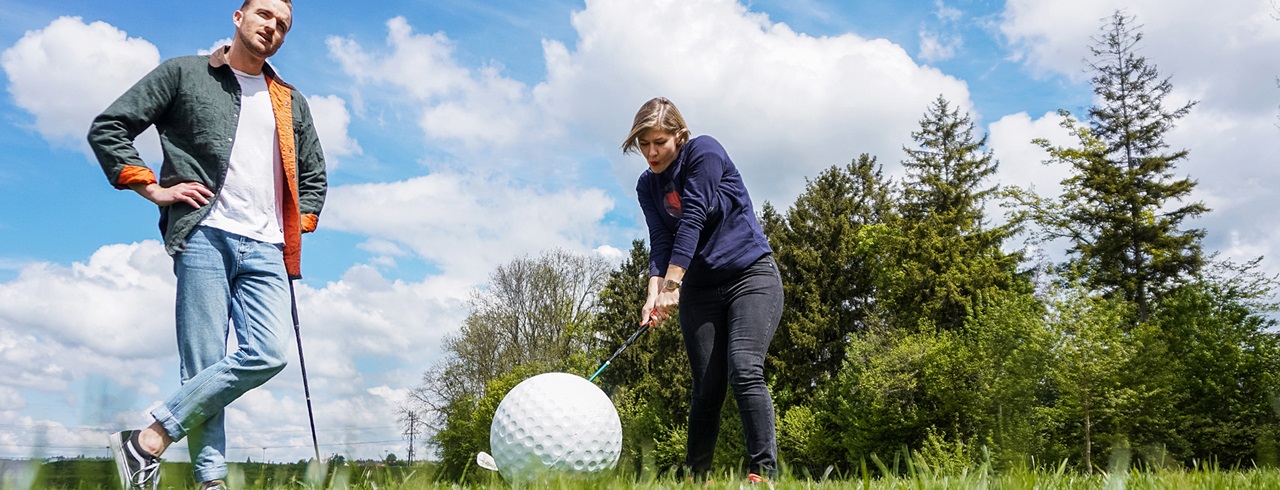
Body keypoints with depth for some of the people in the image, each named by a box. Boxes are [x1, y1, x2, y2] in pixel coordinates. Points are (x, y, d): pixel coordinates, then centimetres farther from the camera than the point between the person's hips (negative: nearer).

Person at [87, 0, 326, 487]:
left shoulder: (292, 104, 25)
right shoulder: (183, 73, 12)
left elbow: (313, 175, 31)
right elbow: (107, 128, 9)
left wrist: (299, 225, 16)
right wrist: (154, 189, -1)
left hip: (267, 248, 4)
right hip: (206, 236, -3)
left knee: (268, 355, -14)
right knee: (204, 364, -10)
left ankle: (148, 440, -7)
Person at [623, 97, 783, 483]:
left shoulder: (705, 151, -8)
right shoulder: (647, 185, 8)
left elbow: (692, 220, -18)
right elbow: (661, 240, -4)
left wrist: (672, 284, -25)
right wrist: (654, 290, -23)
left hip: (750, 274, -4)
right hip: (700, 289, 5)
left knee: (744, 370, -22)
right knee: (707, 388, -3)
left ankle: (763, 473, -21)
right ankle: (694, 477, 4)